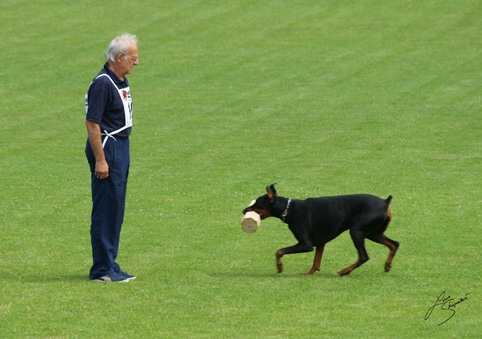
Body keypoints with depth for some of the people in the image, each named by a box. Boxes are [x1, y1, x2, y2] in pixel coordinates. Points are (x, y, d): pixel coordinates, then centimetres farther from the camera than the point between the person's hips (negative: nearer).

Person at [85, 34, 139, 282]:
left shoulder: (120, 82, 13)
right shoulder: (102, 83, -17)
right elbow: (92, 123, -20)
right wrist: (99, 160, -22)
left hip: (120, 148, 10)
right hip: (107, 149, -10)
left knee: (115, 211, 13)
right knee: (106, 210, -7)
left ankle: (109, 264, 19)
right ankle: (102, 269, -3)